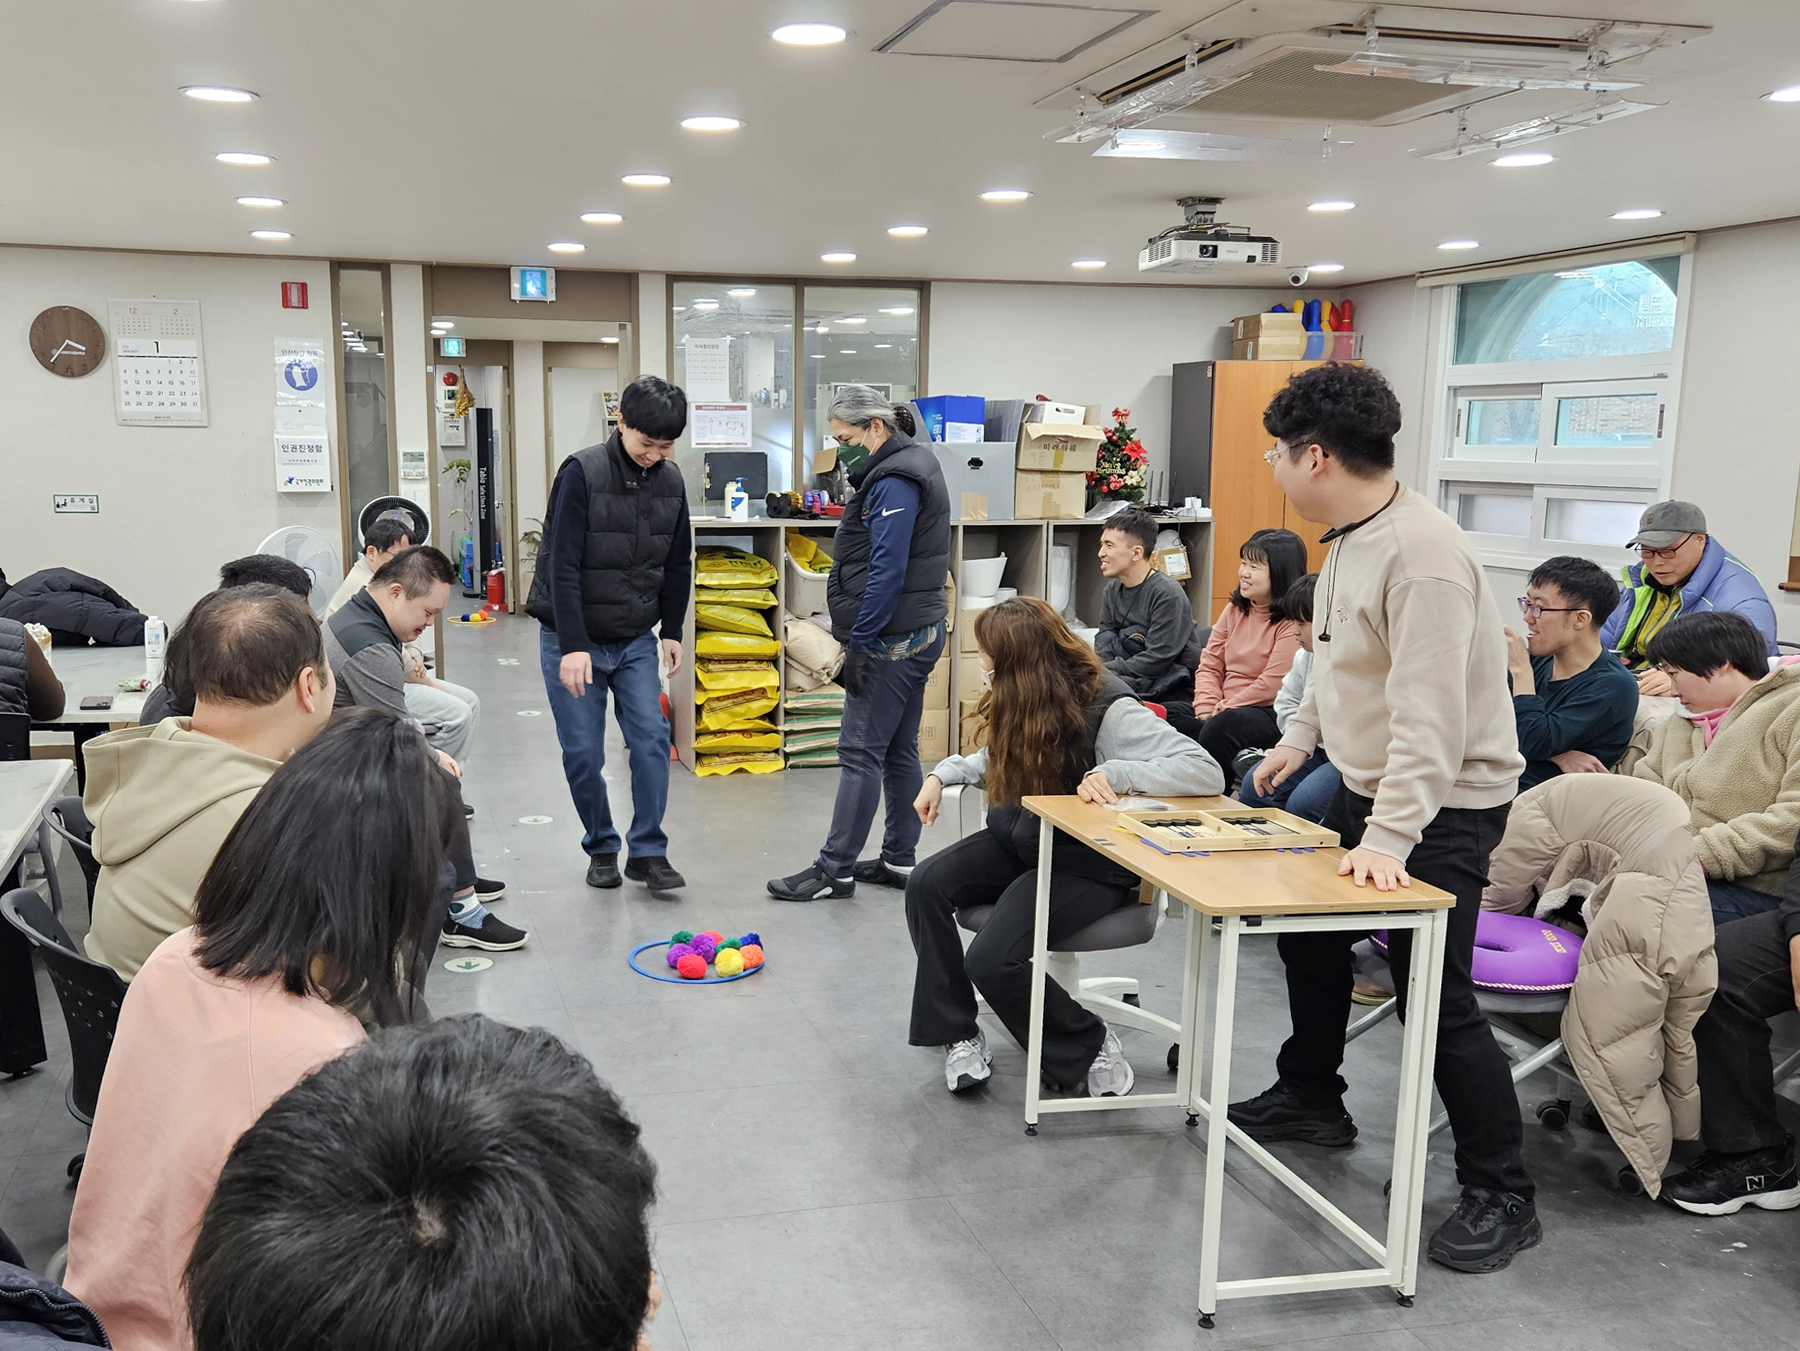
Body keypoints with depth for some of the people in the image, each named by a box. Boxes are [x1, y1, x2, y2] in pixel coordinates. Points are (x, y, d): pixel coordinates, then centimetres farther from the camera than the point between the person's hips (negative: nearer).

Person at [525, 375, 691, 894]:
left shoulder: (671, 482, 1)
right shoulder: (581, 473, -16)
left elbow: (677, 564, 12)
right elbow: (562, 565, -19)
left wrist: (671, 631, 10)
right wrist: (572, 646, -23)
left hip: (637, 640, 4)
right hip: (574, 639, -4)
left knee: (652, 738, -6)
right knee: (583, 753, 0)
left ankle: (648, 851, 4)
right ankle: (601, 848, 19)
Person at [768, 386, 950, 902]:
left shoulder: (894, 482, -17)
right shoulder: (909, 465, 16)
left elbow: (887, 570, -22)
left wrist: (859, 644, -19)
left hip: (893, 640, -11)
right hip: (918, 631, 11)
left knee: (860, 751, -5)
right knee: (899, 750, 14)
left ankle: (835, 869, 1)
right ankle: (899, 859, 21)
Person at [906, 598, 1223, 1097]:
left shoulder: (1108, 710, -22)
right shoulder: (1024, 704, 1)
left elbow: (1207, 772, -30)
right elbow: (996, 759, 24)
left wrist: (1116, 773, -41)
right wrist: (943, 775, 7)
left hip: (1088, 863, -7)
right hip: (1021, 840, 8)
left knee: (992, 960, -24)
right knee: (926, 884, -16)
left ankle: (1088, 1047, 2)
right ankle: (958, 1035, -1)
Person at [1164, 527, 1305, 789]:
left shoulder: (1292, 623, -10)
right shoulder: (1235, 610, 15)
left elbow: (1271, 685, -16)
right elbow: (1209, 666, 13)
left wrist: (1219, 711, -12)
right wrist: (1206, 710, -3)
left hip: (1269, 715, -7)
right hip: (1226, 710, 7)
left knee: (1222, 726, -36)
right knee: (1168, 717, -16)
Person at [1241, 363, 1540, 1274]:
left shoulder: (1422, 553, -27)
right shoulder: (1351, 537, 5)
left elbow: (1430, 714, -32)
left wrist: (1389, 838, -34)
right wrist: (1301, 734, 21)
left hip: (1444, 805, -10)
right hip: (1367, 785, 10)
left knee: (1438, 999, -7)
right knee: (1309, 931, 20)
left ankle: (1501, 1195, 10)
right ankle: (1311, 1099, 40)